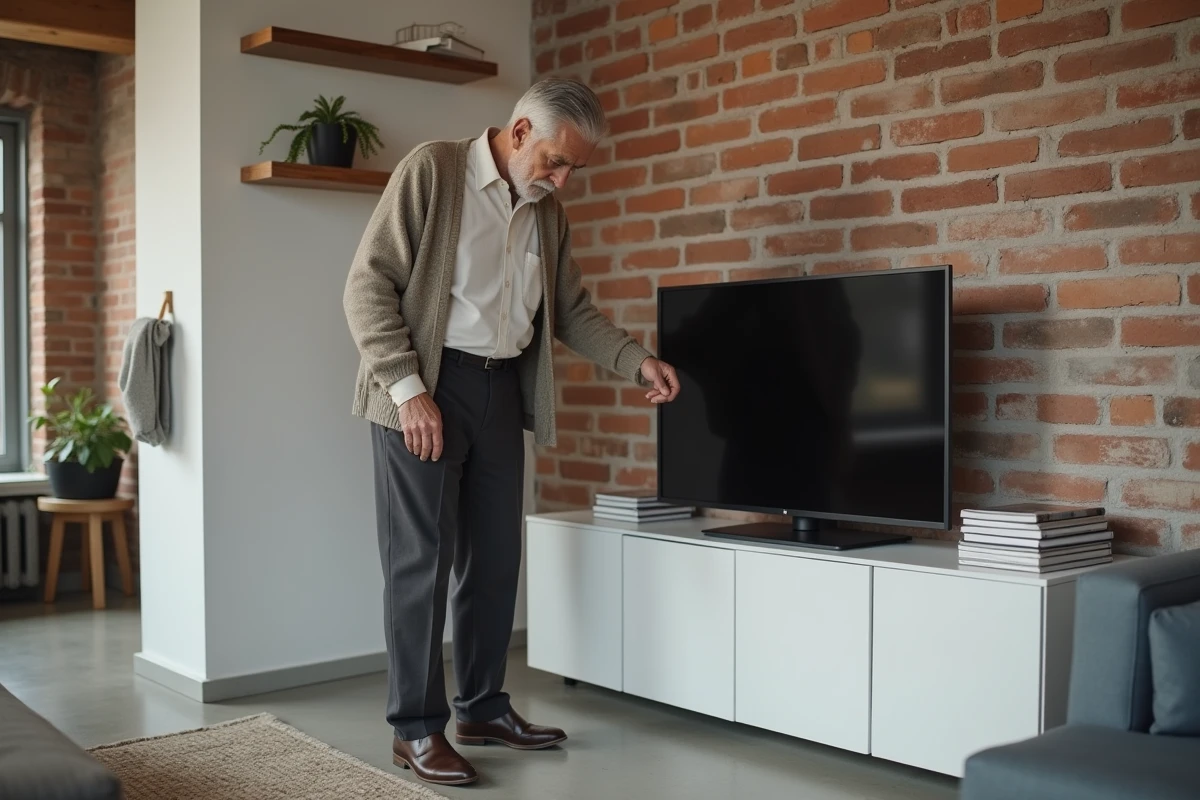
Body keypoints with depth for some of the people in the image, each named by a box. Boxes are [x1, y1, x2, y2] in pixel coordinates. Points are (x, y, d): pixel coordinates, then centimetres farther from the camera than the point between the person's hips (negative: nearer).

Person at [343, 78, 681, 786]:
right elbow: (368, 286, -12)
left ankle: (483, 706, 24)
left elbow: (573, 308, 18)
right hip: (426, 385, -6)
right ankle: (416, 727, 8)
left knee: (496, 557, 10)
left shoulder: (548, 212, 11)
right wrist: (408, 389, -19)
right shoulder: (431, 171, -9)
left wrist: (637, 361, 2)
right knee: (423, 559, -3)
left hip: (502, 389, 6)